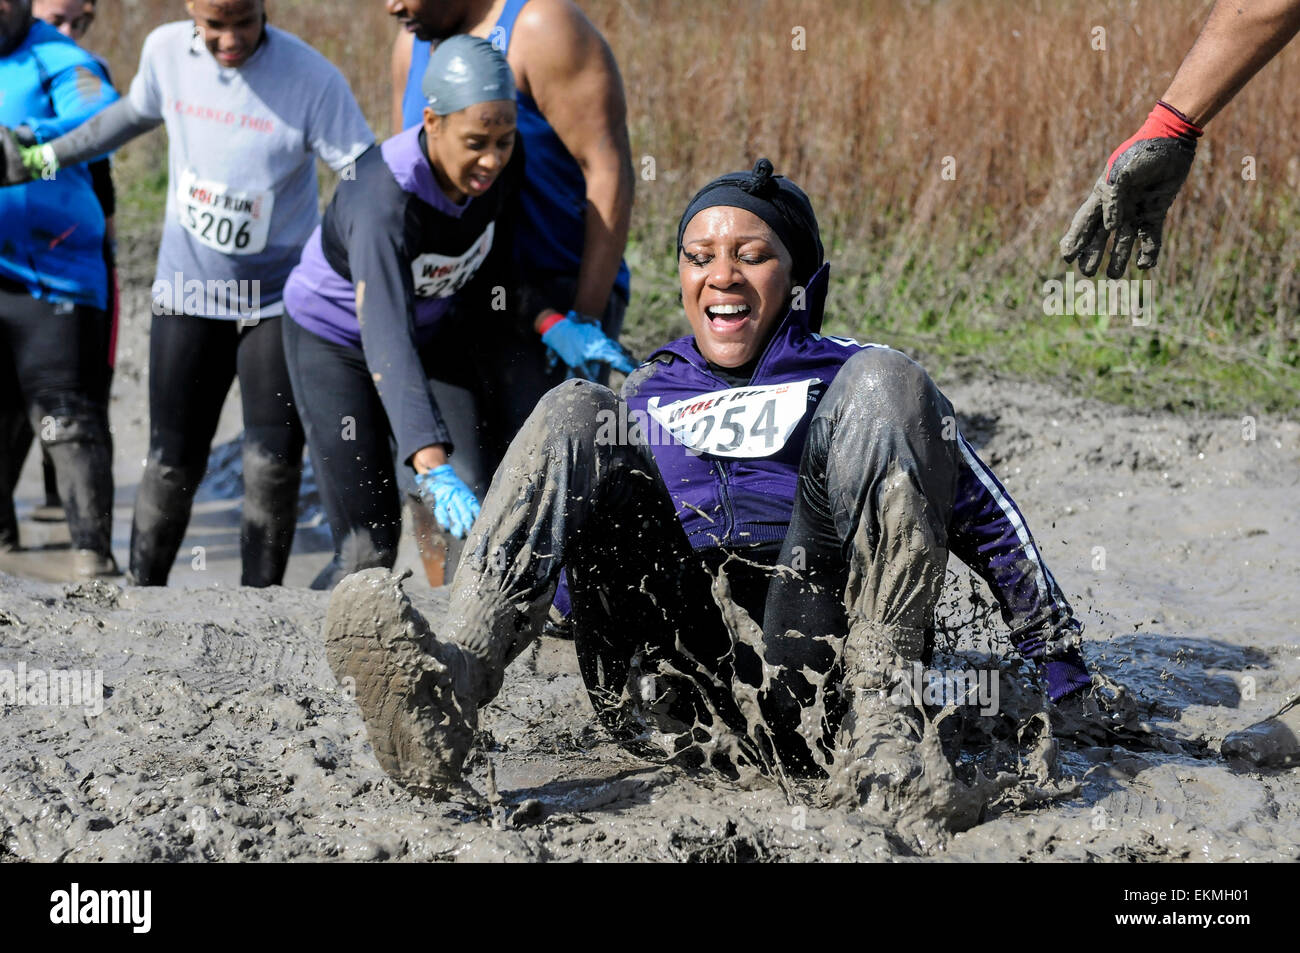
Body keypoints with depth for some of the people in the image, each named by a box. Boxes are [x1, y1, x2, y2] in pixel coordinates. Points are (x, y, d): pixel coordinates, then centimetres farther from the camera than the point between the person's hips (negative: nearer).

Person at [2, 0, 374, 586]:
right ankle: (143, 591, 21)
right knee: (172, 464, 5)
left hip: (278, 301, -3)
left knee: (273, 468, -4)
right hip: (187, 293, 3)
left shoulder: (311, 78, -18)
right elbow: (136, 113, 17)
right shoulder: (166, 51, -5)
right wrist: (49, 156, 25)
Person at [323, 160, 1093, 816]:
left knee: (882, 383, -15)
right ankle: (455, 678, -36)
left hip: (808, 685, -2)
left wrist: (1066, 674, 15)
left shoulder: (848, 377, 23)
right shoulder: (649, 395, 31)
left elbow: (989, 521, 20)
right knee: (575, 413, -10)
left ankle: (881, 714, -29)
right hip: (665, 685, 2)